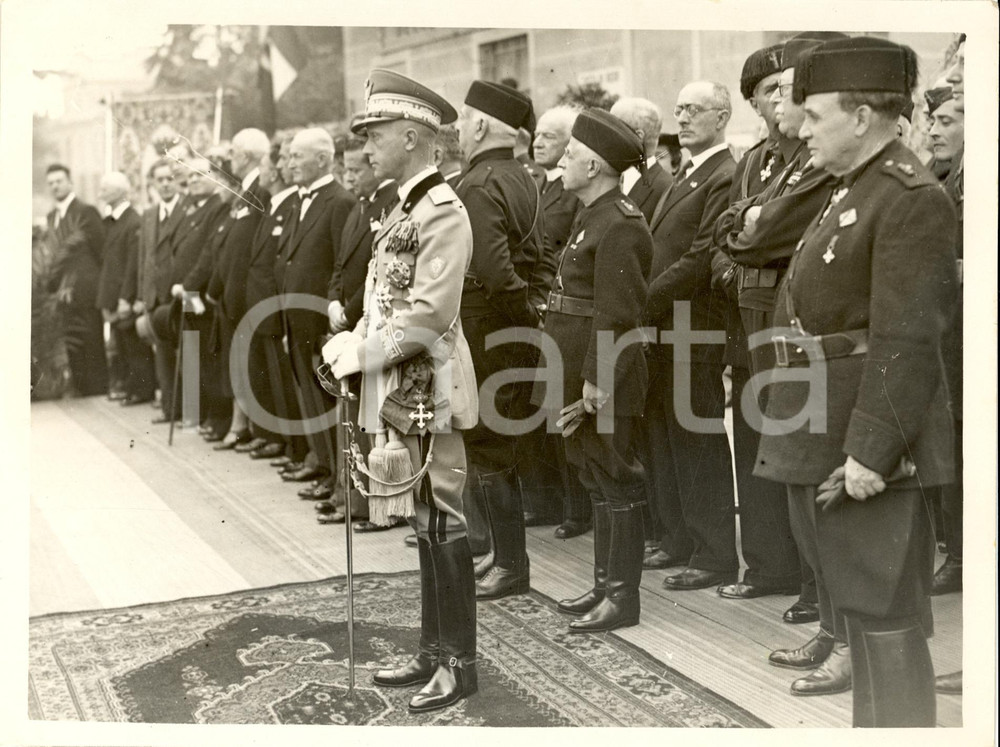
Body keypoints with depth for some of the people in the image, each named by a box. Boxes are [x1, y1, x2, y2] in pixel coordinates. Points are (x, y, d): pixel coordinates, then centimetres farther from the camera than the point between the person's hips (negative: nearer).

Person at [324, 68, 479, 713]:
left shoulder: (442, 210, -14)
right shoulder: (406, 209, 14)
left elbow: (428, 313, -20)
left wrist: (359, 352, -14)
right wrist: (355, 344, 3)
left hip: (430, 390, -9)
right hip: (404, 389, 9)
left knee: (441, 522, -2)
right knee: (426, 523, 14)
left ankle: (460, 663, 7)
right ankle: (435, 651, 24)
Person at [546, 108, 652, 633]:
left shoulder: (619, 226, -17)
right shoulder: (591, 218, 15)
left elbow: (616, 314, -21)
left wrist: (595, 381, -22)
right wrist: (577, 379, 16)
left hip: (604, 382, -10)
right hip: (580, 376, 10)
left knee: (615, 483, -1)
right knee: (598, 482, 16)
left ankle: (622, 597, 7)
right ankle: (607, 585, 26)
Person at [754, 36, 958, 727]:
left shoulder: (912, 199, -15)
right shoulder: (852, 189, 15)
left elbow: (907, 340, -21)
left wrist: (873, 450, -23)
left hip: (869, 435, -10)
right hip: (826, 432, 10)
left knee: (884, 611, -3)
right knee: (856, 598, 17)